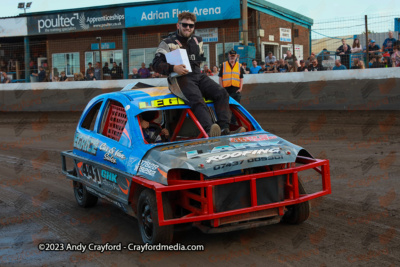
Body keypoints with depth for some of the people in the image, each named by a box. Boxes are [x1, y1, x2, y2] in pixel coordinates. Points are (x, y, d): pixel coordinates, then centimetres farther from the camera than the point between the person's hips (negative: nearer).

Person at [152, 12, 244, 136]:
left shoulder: (198, 41, 22)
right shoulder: (168, 43, 4)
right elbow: (156, 64, -4)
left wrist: (195, 65, 12)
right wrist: (173, 68, -21)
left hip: (198, 75, 7)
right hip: (180, 78, -6)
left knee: (221, 93, -15)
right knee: (197, 99, -34)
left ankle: (224, 129, -25)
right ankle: (208, 131, -54)